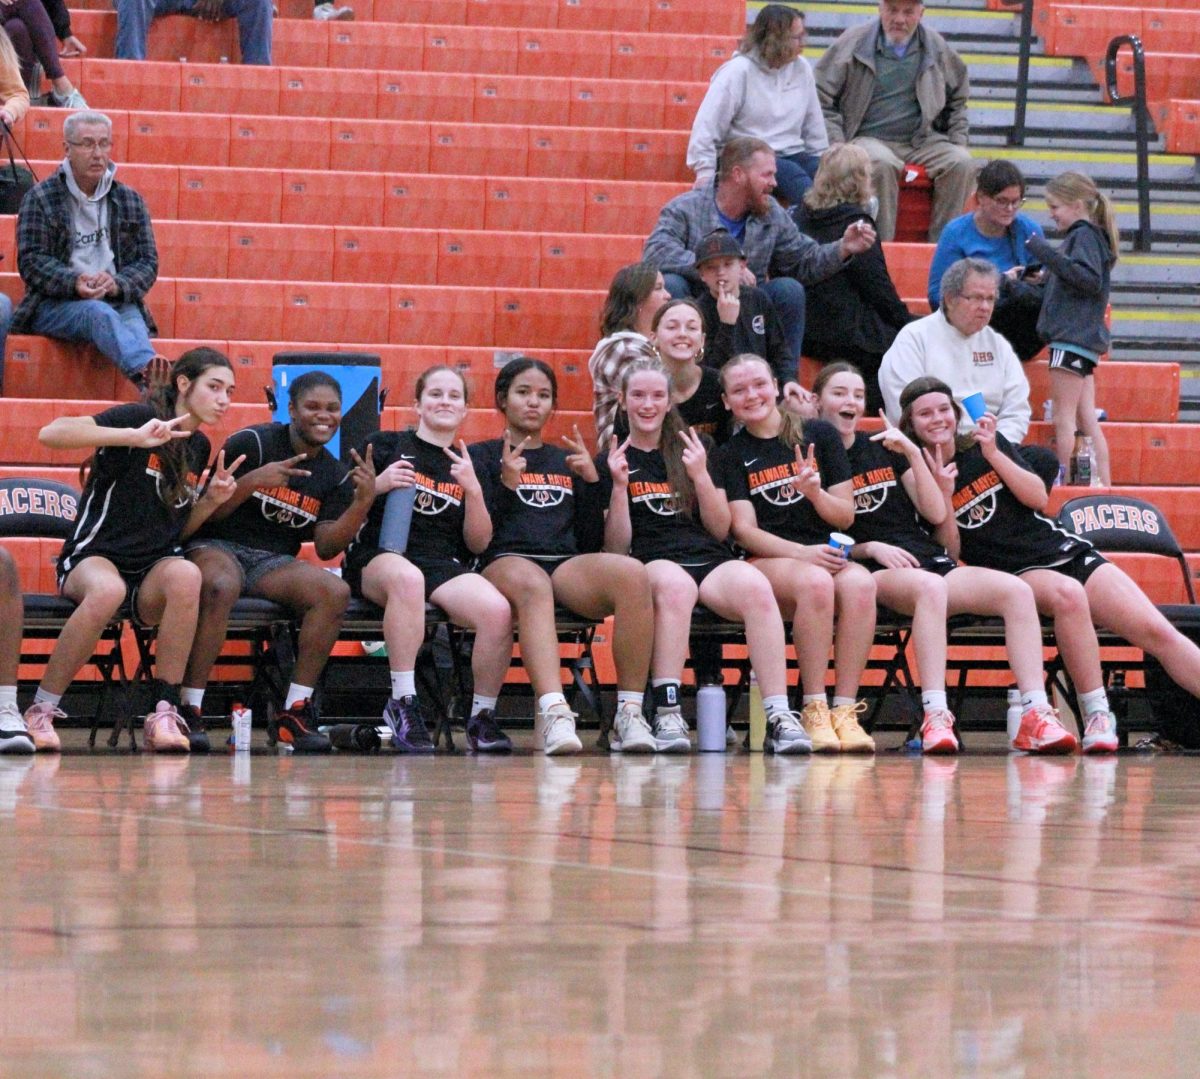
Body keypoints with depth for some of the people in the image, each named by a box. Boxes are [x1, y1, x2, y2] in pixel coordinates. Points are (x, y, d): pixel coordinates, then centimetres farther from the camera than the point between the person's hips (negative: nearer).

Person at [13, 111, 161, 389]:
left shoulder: (130, 201, 19)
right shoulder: (40, 198, 9)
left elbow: (148, 262, 11)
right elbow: (31, 261, 0)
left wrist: (117, 284, -12)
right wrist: (73, 283, -20)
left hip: (117, 301, 3)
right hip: (56, 304, -3)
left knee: (135, 326, -34)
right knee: (99, 314, -38)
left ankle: (150, 383, -64)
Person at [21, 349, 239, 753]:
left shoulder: (199, 447, 13)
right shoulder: (140, 417, -9)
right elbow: (50, 434, -23)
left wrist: (212, 499, 1)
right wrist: (135, 437, -31)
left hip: (154, 568, 5)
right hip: (93, 557, -5)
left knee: (186, 576, -33)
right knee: (108, 590, -41)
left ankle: (165, 713, -29)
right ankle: (41, 712, -25)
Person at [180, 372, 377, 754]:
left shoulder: (334, 475, 11)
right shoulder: (252, 443, -4)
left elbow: (326, 547, 3)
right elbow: (208, 510, -7)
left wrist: (363, 501, -10)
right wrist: (253, 481, -23)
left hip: (274, 564, 5)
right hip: (218, 548, -5)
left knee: (335, 592, -25)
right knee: (219, 586, -40)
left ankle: (294, 712, -20)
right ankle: (190, 711, -35)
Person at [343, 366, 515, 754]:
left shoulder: (469, 465, 20)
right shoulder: (385, 446, 11)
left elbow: (479, 544, 14)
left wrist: (474, 491, -1)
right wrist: (378, 486, -12)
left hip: (446, 566, 3)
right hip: (379, 560, -3)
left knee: (498, 611, -29)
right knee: (407, 578, -42)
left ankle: (482, 718, -10)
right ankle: (403, 704, -38)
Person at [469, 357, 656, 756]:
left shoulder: (566, 461, 29)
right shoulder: (483, 457, 17)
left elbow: (591, 540, 20)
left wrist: (592, 481, 8)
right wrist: (506, 485, -10)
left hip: (567, 564, 4)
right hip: (505, 561, -4)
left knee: (633, 574, -32)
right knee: (531, 584, -43)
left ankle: (630, 712, -31)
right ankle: (554, 713, -61)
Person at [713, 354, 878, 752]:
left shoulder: (819, 435, 12)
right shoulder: (731, 454, 9)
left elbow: (846, 516, 11)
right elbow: (745, 531, -2)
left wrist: (816, 493, -11)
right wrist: (803, 553, -18)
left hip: (825, 553, 2)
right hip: (766, 562, -2)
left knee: (859, 583, -35)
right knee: (815, 581, -38)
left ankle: (845, 710, -35)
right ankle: (814, 711, -33)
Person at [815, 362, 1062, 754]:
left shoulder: (885, 448, 20)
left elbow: (936, 514, 11)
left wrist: (914, 454, 0)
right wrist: (870, 548, -12)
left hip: (930, 560, 6)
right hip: (871, 574, -6)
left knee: (1017, 590, -20)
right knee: (930, 586, -41)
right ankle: (935, 716, -50)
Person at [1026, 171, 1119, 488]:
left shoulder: (1085, 235, -11)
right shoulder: (1083, 235, 17)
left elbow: (1090, 279, -24)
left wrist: (1048, 254, -25)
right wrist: (1044, 275, 10)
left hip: (1073, 339, -10)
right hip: (1084, 337, 10)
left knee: (1064, 418, -8)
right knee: (1086, 418, 9)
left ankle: (1061, 481, -8)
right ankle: (1103, 486, 8)